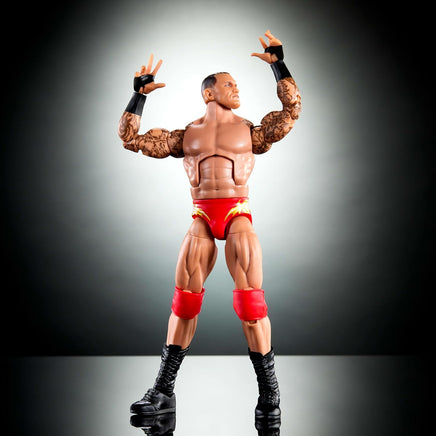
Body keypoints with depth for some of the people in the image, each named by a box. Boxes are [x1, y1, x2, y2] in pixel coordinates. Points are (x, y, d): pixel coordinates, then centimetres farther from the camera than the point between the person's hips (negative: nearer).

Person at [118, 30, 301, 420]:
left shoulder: (250, 131, 14)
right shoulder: (187, 135, 17)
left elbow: (291, 111, 3)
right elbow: (131, 138, 15)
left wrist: (278, 64, 4)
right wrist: (139, 94, 11)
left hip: (238, 214, -1)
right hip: (201, 217, 1)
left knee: (250, 298, -13)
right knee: (184, 298, -8)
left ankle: (270, 391, -4)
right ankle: (164, 391, -1)